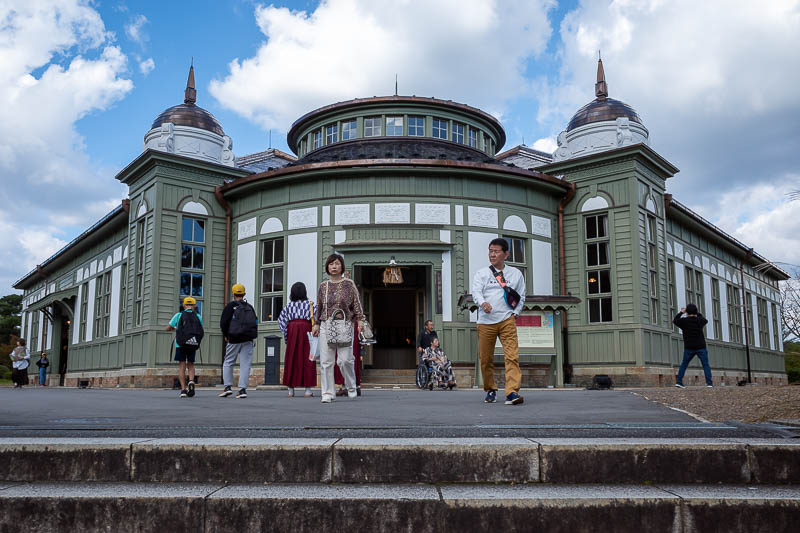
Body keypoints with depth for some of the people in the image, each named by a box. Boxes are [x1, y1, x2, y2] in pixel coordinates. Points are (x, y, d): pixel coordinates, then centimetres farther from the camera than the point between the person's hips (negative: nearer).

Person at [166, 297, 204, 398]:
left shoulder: (179, 315, 0)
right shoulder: (198, 316, 3)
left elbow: (168, 328, 8)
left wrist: (175, 329, 29)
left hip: (181, 344, -1)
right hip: (193, 344, 1)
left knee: (182, 366, 4)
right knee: (191, 365, 16)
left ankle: (183, 389, -6)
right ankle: (191, 381, -10)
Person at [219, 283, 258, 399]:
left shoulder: (231, 305, -1)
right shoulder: (250, 307, 13)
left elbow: (223, 322, -5)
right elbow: (255, 323, 12)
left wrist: (225, 335, 8)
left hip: (234, 340, -3)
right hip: (248, 341, 3)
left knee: (228, 363, 10)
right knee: (245, 365, 1)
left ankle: (227, 387, 1)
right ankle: (242, 389, -5)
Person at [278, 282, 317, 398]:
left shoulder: (288, 306, 9)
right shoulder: (309, 304, 2)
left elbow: (281, 320, 5)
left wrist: (286, 336, 7)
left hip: (292, 329, 3)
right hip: (305, 329, -2)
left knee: (291, 359, 7)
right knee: (307, 358, 0)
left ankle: (291, 389, 9)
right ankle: (307, 389, -2)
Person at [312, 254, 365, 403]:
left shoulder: (349, 284, 6)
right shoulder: (323, 286, 14)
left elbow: (357, 303, 4)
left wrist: (360, 320, -6)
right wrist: (316, 324, 16)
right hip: (326, 325, 3)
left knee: (345, 359, -9)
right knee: (326, 361, -2)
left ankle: (351, 387, 15)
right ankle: (327, 393, 4)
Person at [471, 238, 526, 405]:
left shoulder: (515, 273, 15)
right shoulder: (481, 273, 11)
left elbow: (521, 296, 20)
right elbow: (476, 291, -4)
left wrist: (515, 314, 5)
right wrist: (483, 303, -26)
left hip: (507, 320, 0)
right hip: (485, 322, 0)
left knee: (512, 356, -15)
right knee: (485, 359, 4)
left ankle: (512, 392, -18)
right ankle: (490, 390, 22)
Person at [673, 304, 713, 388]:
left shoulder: (684, 321, -5)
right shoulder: (700, 320, 0)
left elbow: (674, 321, 14)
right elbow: (705, 320, 24)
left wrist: (681, 312, 23)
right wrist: (697, 314, 31)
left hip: (689, 348, 0)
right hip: (701, 347, 0)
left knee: (684, 365, 11)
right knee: (706, 365, 4)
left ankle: (679, 381, 4)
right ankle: (709, 382, -6)